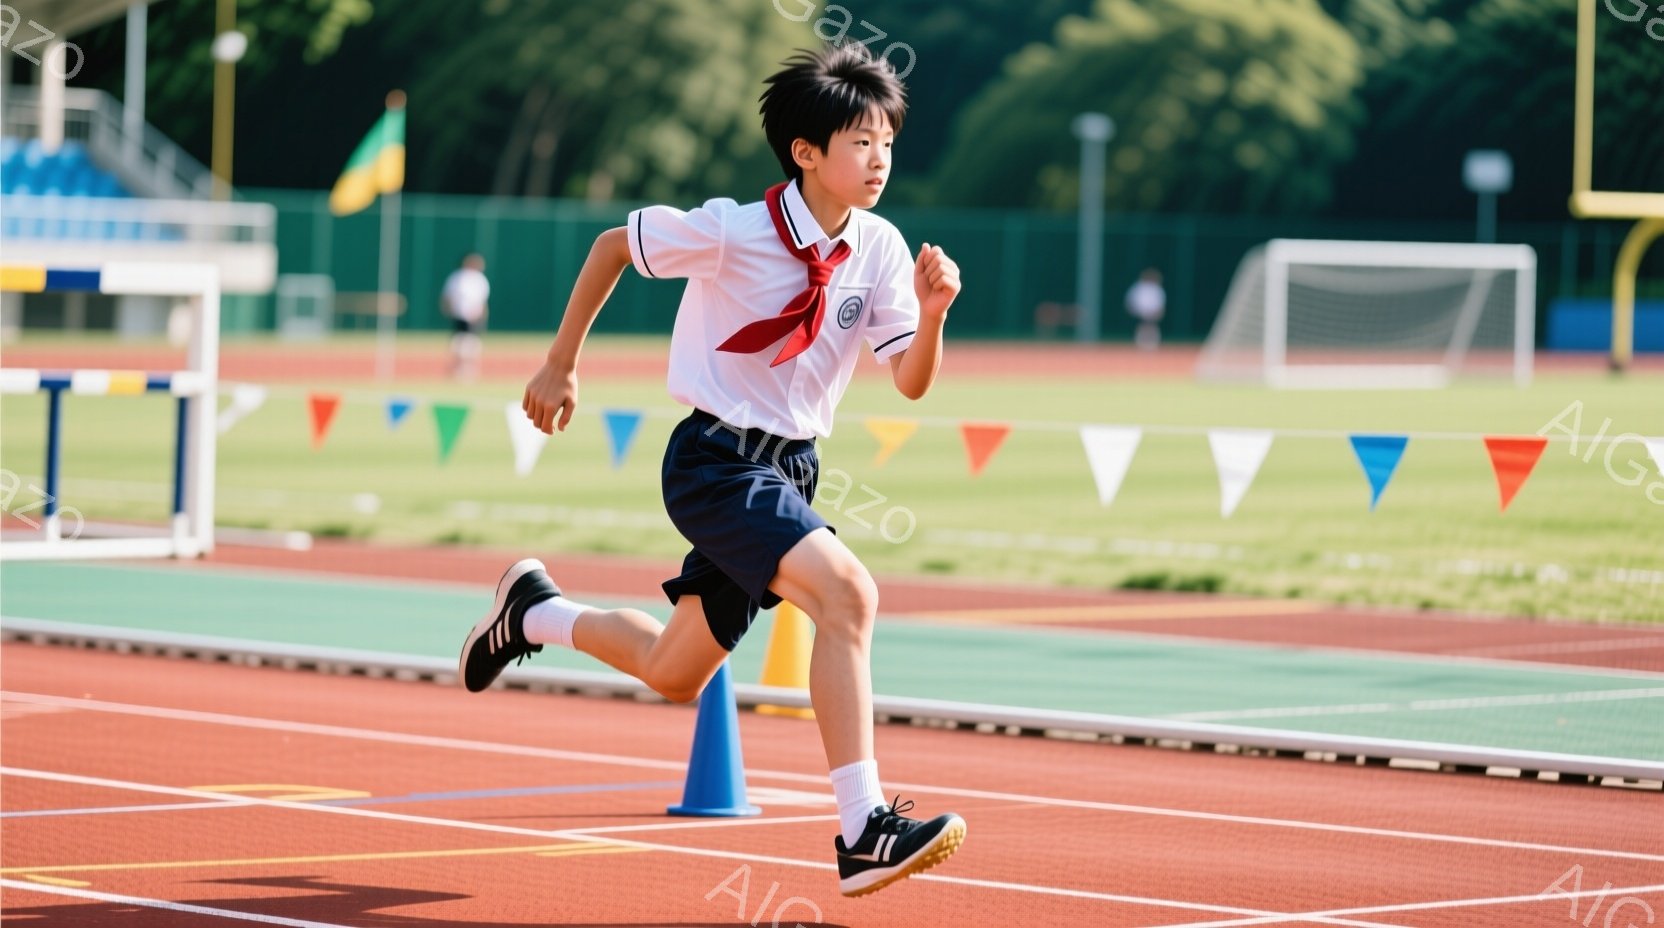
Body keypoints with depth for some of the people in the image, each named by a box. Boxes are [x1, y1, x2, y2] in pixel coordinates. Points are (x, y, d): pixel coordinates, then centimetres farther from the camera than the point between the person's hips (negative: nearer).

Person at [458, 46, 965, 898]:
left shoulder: (880, 251, -3)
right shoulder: (730, 231, -16)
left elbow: (911, 383, -3)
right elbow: (612, 245, 0)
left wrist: (932, 313, -23)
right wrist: (561, 364, 5)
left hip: (786, 472, 7)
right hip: (713, 462, -7)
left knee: (672, 674, 18)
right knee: (847, 594, -29)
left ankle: (533, 611, 45)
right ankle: (864, 832, -31)